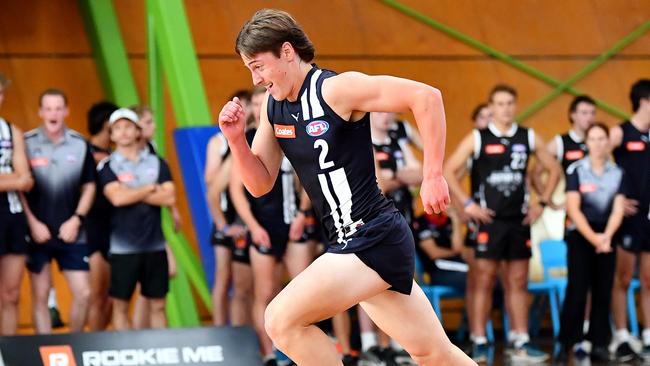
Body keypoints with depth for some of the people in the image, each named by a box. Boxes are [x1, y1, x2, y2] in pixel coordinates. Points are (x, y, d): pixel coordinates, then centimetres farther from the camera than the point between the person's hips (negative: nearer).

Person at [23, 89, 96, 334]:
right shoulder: (26, 143, -4)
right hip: (37, 233, -2)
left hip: (71, 233, 2)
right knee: (40, 296, 2)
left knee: (84, 293, 0)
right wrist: (32, 223, -8)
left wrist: (76, 220, -2)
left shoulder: (80, 145, 3)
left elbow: (89, 187, 9)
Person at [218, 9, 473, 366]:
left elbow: (426, 96, -19)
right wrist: (236, 139, -2)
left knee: (281, 320, -16)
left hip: (374, 239, -9)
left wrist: (433, 176, -19)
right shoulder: (273, 106, 9)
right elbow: (260, 184, 15)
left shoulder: (336, 89, -15)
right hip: (350, 242, 9)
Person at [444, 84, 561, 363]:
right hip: (489, 219, -3)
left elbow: (553, 170, 16)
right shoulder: (477, 139, -2)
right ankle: (479, 343, 0)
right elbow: (449, 171, -3)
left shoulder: (528, 138, 7)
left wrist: (542, 203, 7)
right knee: (484, 281, -3)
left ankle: (520, 342, 8)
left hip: (519, 220, 3)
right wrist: (467, 204, -9)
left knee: (518, 282, 5)